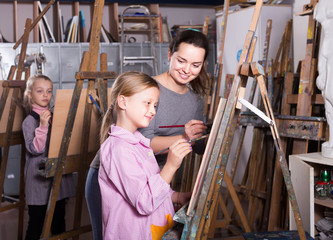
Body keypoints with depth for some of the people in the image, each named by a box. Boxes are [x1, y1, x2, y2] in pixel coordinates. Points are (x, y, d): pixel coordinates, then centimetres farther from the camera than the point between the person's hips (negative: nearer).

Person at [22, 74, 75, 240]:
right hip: (39, 179, -6)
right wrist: (42, 126, -29)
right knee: (36, 226, 1)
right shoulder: (29, 121, -9)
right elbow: (34, 149, -19)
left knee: (59, 223, 14)